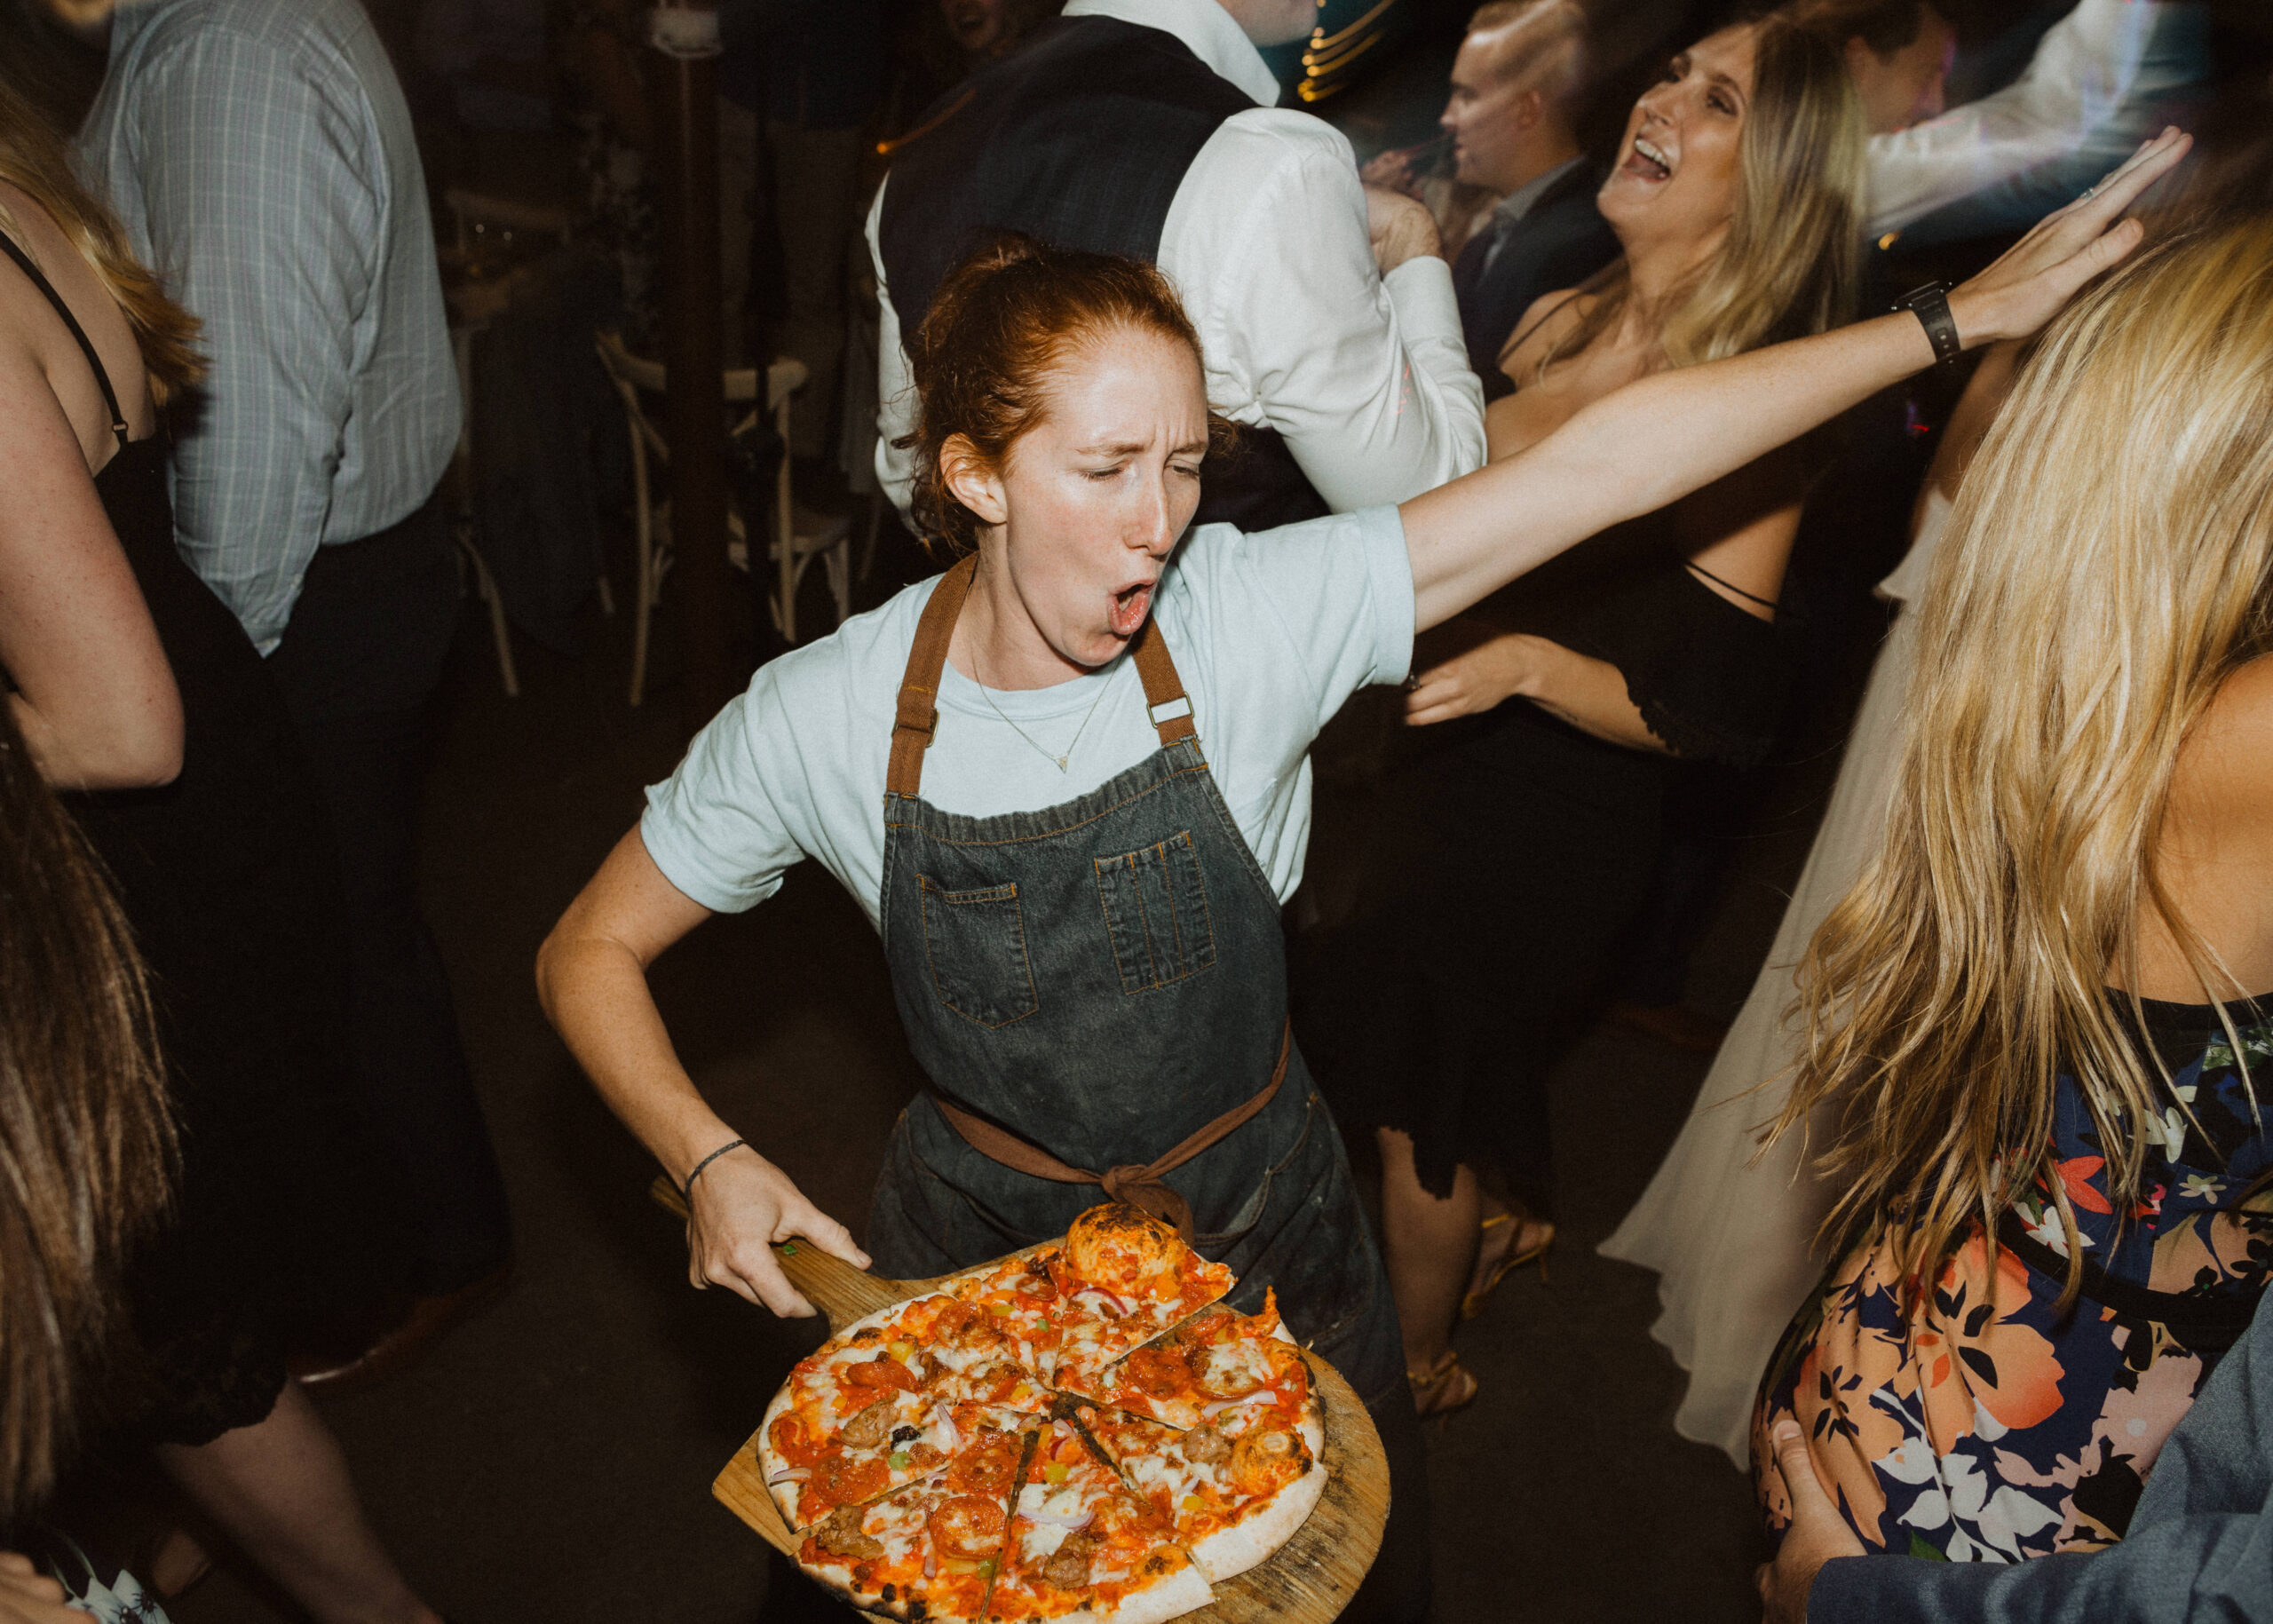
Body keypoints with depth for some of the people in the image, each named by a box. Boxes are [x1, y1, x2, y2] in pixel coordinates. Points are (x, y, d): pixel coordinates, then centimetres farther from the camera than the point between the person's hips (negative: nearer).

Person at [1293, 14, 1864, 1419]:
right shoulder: (1559, 321, -3)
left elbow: (1720, 710, -22)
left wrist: (1532, 666, -35)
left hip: (1562, 820, -6)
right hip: (1458, 772, 7)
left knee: (1415, 1098, 12)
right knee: (1483, 1042, 28)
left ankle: (1414, 1362, 40)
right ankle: (1526, 1215, 60)